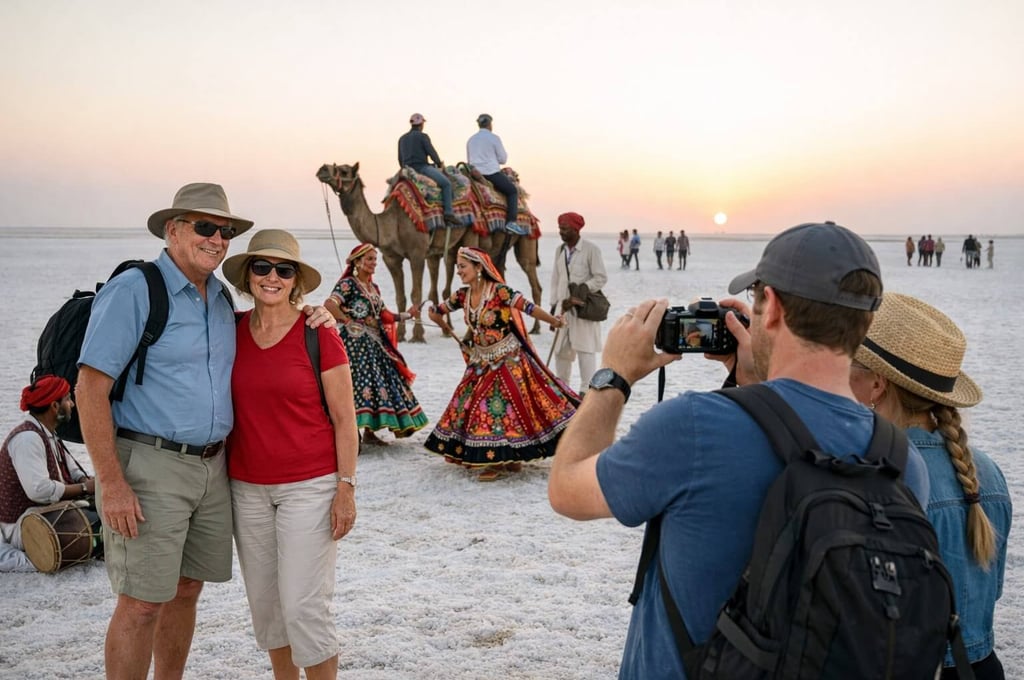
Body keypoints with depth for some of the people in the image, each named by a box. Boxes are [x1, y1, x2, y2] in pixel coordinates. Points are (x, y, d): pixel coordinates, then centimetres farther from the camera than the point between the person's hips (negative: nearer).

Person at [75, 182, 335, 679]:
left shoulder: (221, 298, 11)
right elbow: (90, 389, -13)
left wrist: (315, 316, 8)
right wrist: (112, 484, -18)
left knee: (186, 591, 14)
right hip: (150, 468, -7)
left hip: (212, 467, 7)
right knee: (142, 603, -3)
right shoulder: (133, 291, -9)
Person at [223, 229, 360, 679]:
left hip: (309, 485, -5)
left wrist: (346, 488, -10)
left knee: (303, 605, -5)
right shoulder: (231, 331, 3)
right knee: (263, 602, 13)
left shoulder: (318, 335, -9)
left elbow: (344, 420, -6)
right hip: (246, 486, 5)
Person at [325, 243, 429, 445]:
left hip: (375, 344, 8)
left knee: (378, 382, 6)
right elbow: (329, 305, -21)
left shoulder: (374, 288, 17)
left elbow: (384, 315, 18)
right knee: (359, 382, -14)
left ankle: (369, 431, 13)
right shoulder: (348, 283, -8)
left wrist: (404, 315, 4)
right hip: (355, 343, -8)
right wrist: (349, 321, -14)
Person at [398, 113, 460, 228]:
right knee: (446, 183, -2)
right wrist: (440, 164, 12)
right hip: (422, 168, -7)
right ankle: (448, 213, -15)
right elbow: (432, 153, -6)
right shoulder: (422, 136, -4)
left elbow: (400, 160, 19)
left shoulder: (402, 139, 17)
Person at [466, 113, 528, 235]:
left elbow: (469, 160, 19)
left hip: (476, 174, 7)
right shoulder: (494, 138, -6)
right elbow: (503, 159, -2)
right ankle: (511, 222, -10)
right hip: (492, 174, -6)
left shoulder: (471, 140, 12)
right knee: (512, 191, 7)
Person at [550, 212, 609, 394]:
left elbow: (601, 278, -10)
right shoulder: (559, 250, 11)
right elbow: (555, 279, 14)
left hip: (584, 307, -6)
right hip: (563, 306, 6)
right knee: (560, 348, 9)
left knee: (585, 348, -5)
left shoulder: (591, 250, -7)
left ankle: (586, 390, 0)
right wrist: (554, 305, 10)